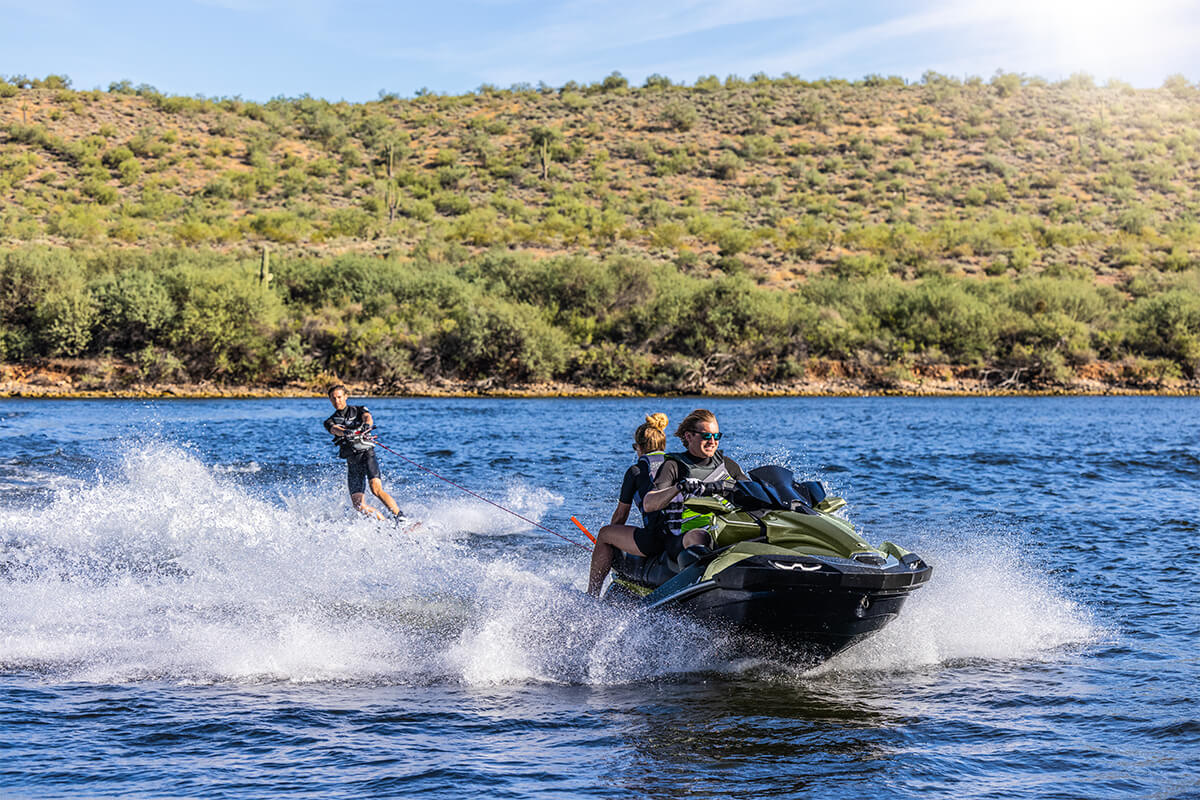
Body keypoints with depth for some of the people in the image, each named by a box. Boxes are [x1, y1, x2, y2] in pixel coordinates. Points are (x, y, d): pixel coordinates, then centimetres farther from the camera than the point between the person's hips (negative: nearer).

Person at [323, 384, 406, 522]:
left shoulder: (358, 410, 12)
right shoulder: (330, 421, 14)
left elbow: (368, 417, -10)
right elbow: (335, 430, -9)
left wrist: (367, 425, -36)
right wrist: (346, 432, -33)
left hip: (367, 454, -3)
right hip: (352, 462, 3)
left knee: (376, 489, -27)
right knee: (358, 505, -12)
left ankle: (400, 517, -26)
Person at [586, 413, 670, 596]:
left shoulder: (636, 471, 8)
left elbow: (620, 516, 16)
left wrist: (608, 538, 34)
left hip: (655, 540, -6)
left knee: (604, 533, 16)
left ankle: (592, 594, 18)